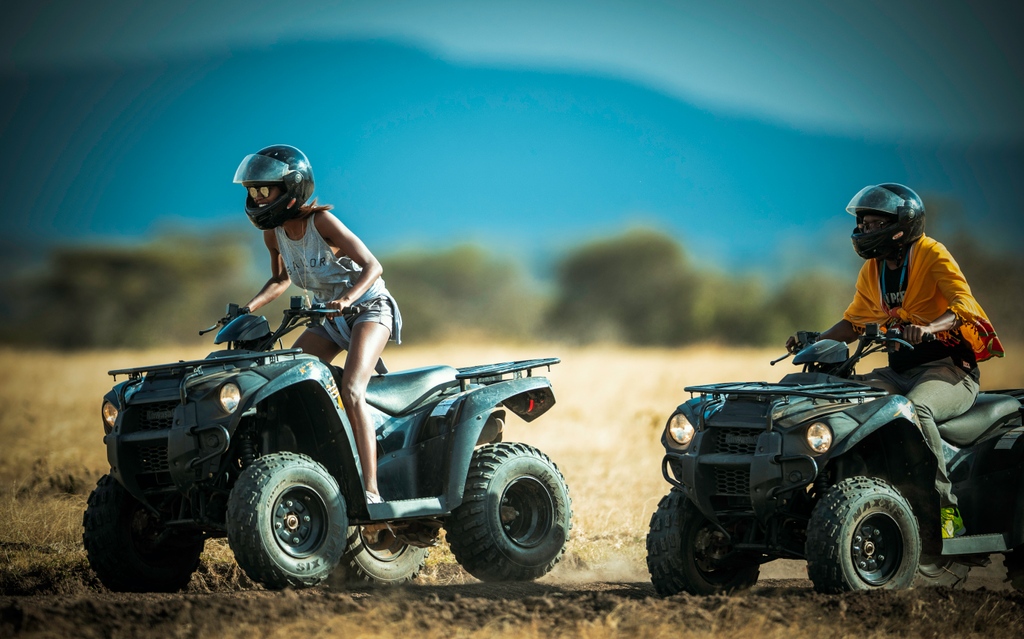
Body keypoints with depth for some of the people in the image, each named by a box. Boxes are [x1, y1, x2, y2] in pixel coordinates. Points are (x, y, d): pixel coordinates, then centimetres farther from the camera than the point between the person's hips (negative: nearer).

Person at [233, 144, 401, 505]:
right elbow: (281, 279, 13)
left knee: (351, 391, -27)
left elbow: (372, 266, -24)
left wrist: (346, 299, -41)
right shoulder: (273, 232, -4)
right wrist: (249, 308, -3)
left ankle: (371, 489, -32)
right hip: (328, 317, 7)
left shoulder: (320, 221, -23)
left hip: (368, 308, -7)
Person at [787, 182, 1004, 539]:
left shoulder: (931, 255, -8)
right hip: (901, 371, 8)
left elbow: (964, 303, -21)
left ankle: (946, 510, -34)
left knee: (914, 408, -38)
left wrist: (929, 328, -41)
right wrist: (815, 340, 7)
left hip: (950, 368, -8)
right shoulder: (872, 271, 13)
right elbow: (854, 321, 24)